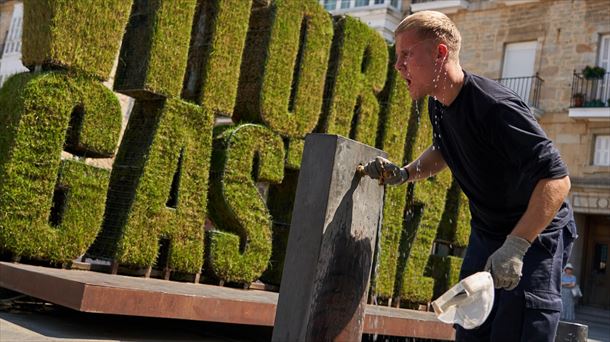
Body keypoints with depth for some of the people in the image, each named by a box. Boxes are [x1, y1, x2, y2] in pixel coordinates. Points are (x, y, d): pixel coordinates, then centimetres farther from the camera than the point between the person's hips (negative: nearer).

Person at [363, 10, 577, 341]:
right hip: (486, 234, 8)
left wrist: (515, 247, -38)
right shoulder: (438, 105, -1)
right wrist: (403, 173, 2)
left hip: (537, 234, -8)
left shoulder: (495, 107, -29)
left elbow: (557, 179, -31)